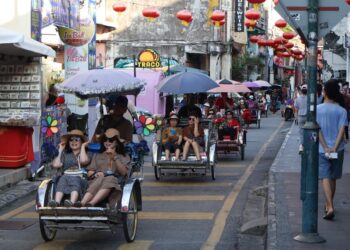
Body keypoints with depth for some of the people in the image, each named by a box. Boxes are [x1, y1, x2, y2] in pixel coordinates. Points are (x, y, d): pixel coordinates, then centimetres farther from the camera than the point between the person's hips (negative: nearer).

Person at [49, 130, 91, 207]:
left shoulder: (86, 154, 22)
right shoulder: (65, 155, 28)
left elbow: (83, 161, -4)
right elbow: (56, 165, 10)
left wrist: (83, 147, 10)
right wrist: (60, 151, 20)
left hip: (80, 178, -2)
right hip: (66, 176, 2)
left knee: (75, 181, -38)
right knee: (63, 179, -35)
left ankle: (72, 202, -62)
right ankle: (57, 202, -56)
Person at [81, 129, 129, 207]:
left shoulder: (123, 157, 22)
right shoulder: (97, 156, 28)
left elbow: (124, 173, 3)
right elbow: (89, 173, 19)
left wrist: (115, 158, -6)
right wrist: (95, 174, -4)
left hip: (114, 181, -1)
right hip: (97, 179, 1)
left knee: (109, 180, -38)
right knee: (99, 180, -36)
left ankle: (91, 203, -61)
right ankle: (81, 204, -61)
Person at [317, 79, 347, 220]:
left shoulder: (317, 109, -4)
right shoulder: (342, 111, -3)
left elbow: (317, 130, -11)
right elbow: (341, 130, -13)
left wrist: (325, 148, -12)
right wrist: (334, 148, -16)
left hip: (322, 150, -1)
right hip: (337, 149, 2)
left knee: (325, 178, -3)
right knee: (333, 178, 15)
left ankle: (330, 207, -19)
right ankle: (328, 205, 28)